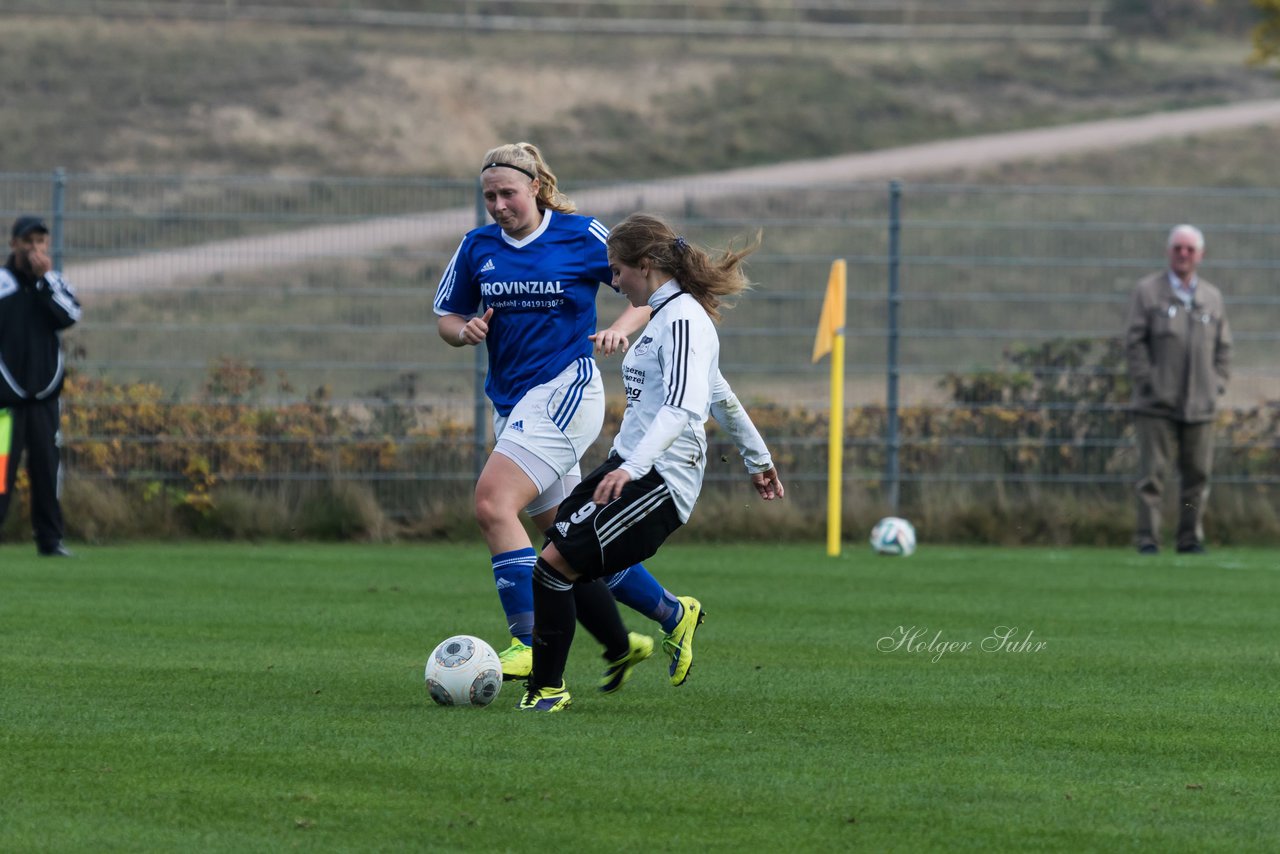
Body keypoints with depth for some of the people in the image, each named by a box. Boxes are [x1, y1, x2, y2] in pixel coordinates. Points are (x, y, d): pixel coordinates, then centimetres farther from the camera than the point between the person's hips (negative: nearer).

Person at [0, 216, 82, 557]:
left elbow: (69, 316, -6)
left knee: (47, 468, 8)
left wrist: (46, 280, -10)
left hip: (45, 394, 5)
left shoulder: (54, 282, 10)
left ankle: (50, 539, 15)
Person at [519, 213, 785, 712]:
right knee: (559, 562, 10)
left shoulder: (683, 320, -14)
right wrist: (757, 458, 38)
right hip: (628, 467, 10)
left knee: (556, 562, -15)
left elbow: (683, 407, -27)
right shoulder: (666, 315, 18)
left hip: (659, 479, -10)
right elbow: (716, 391, 29)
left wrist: (634, 467, -37)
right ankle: (623, 648, 32)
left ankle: (547, 689, -6)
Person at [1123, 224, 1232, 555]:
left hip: (1200, 404, 3)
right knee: (1152, 473, -6)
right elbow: (1134, 341, -1)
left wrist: (1217, 386, 6)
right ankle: (1148, 539, -3)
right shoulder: (1148, 291, 3)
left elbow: (1223, 347, 18)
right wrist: (1147, 382, -9)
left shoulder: (1213, 297, 14)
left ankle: (1191, 538, 11)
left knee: (1197, 475, 4)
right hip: (1157, 404, -3)